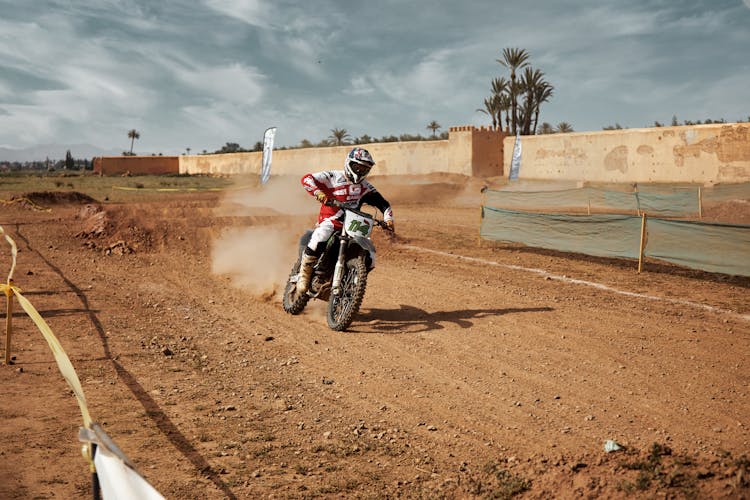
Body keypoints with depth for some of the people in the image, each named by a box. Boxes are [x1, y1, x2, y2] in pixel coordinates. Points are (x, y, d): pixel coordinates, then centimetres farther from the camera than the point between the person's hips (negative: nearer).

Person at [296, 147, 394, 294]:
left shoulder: (365, 187, 11)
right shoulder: (333, 177, -2)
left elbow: (382, 203, 13)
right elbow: (306, 179, -10)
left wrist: (388, 219, -6)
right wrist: (318, 193, -29)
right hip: (329, 221, -5)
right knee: (321, 235, -37)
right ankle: (304, 273, -18)